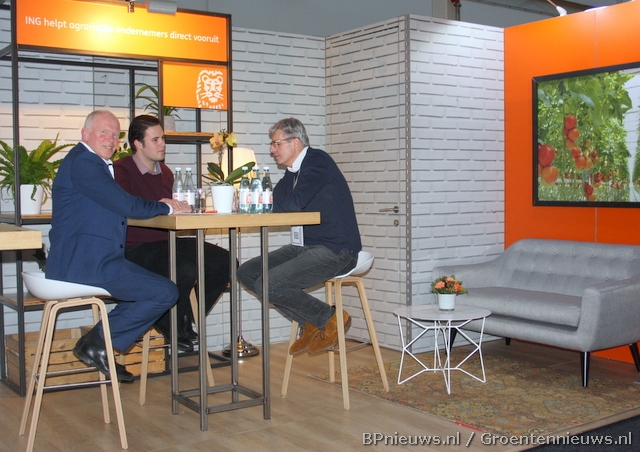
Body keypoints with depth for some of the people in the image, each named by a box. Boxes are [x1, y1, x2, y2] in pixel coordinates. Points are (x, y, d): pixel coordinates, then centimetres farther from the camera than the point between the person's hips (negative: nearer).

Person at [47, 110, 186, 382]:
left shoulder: (92, 162, 21)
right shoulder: (83, 161, -12)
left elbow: (118, 206, 18)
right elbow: (127, 206, -18)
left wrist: (156, 207, 3)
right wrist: (164, 207, -2)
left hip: (87, 261, 11)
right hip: (86, 264, -11)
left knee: (152, 286, 21)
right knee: (166, 293, -12)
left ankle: (98, 343, 16)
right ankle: (97, 343, -1)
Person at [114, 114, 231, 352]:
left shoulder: (165, 172, 17)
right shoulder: (122, 170, -8)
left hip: (166, 243, 8)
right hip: (136, 250, -8)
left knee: (224, 261, -8)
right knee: (185, 270, -34)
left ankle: (186, 321, 8)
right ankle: (170, 326, -3)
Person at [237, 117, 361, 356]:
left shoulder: (317, 160, -12)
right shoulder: (292, 171, 16)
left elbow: (294, 202, -23)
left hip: (335, 250, -10)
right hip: (305, 247, 10)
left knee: (268, 284, -23)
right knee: (247, 273, 2)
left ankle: (330, 318, -2)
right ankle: (310, 324, 6)